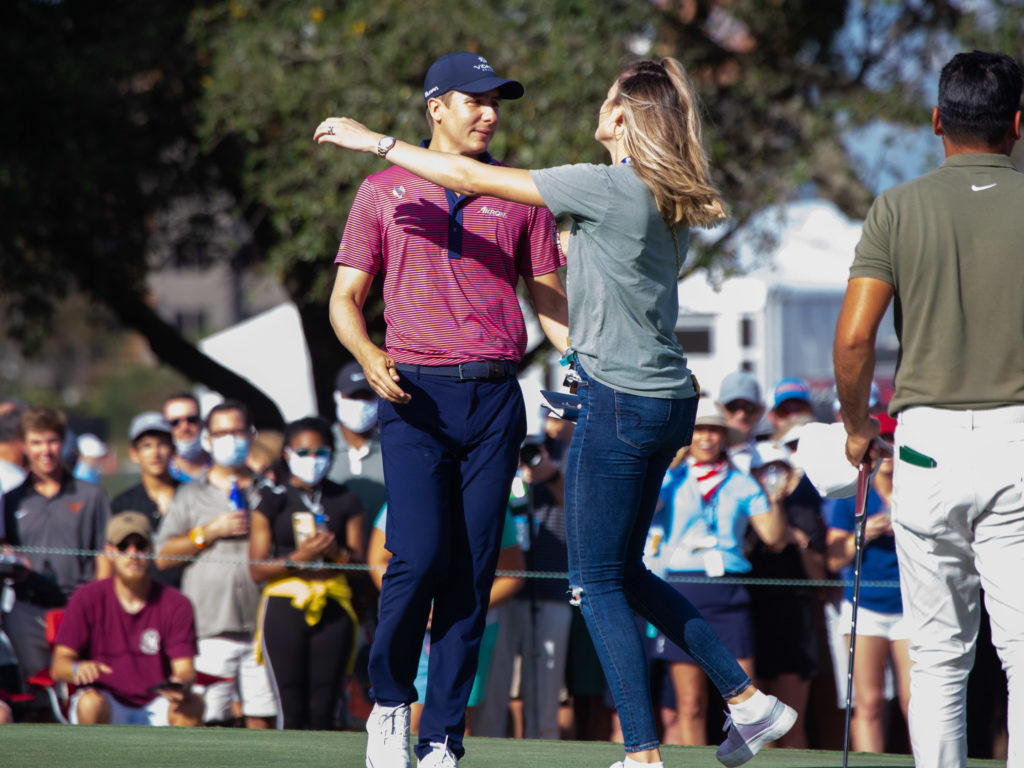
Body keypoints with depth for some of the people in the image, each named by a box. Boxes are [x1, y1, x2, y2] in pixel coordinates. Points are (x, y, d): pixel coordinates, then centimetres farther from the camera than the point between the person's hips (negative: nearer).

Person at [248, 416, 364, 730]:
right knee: (292, 710, -8)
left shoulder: (345, 501, 11)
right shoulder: (272, 500, 4)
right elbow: (257, 570, 1)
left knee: (323, 710, -2)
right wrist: (299, 557, -14)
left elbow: (361, 561, 11)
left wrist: (338, 552, -10)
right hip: (285, 608, -2)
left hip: (333, 610, 2)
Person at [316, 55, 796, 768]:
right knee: (624, 574, 18)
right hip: (667, 401, 8)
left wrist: (374, 141, -3)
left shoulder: (608, 188, -14)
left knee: (600, 581, -1)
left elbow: (473, 179, -10)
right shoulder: (666, 200, 10)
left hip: (620, 404, -8)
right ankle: (748, 699, 16)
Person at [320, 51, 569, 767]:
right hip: (415, 395, -2)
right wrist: (370, 356, -10)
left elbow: (550, 300, 13)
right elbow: (346, 297, 10)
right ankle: (389, 701, 7)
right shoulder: (385, 191, 10)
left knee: (473, 573, -2)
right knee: (421, 557, -16)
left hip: (495, 398, 2)